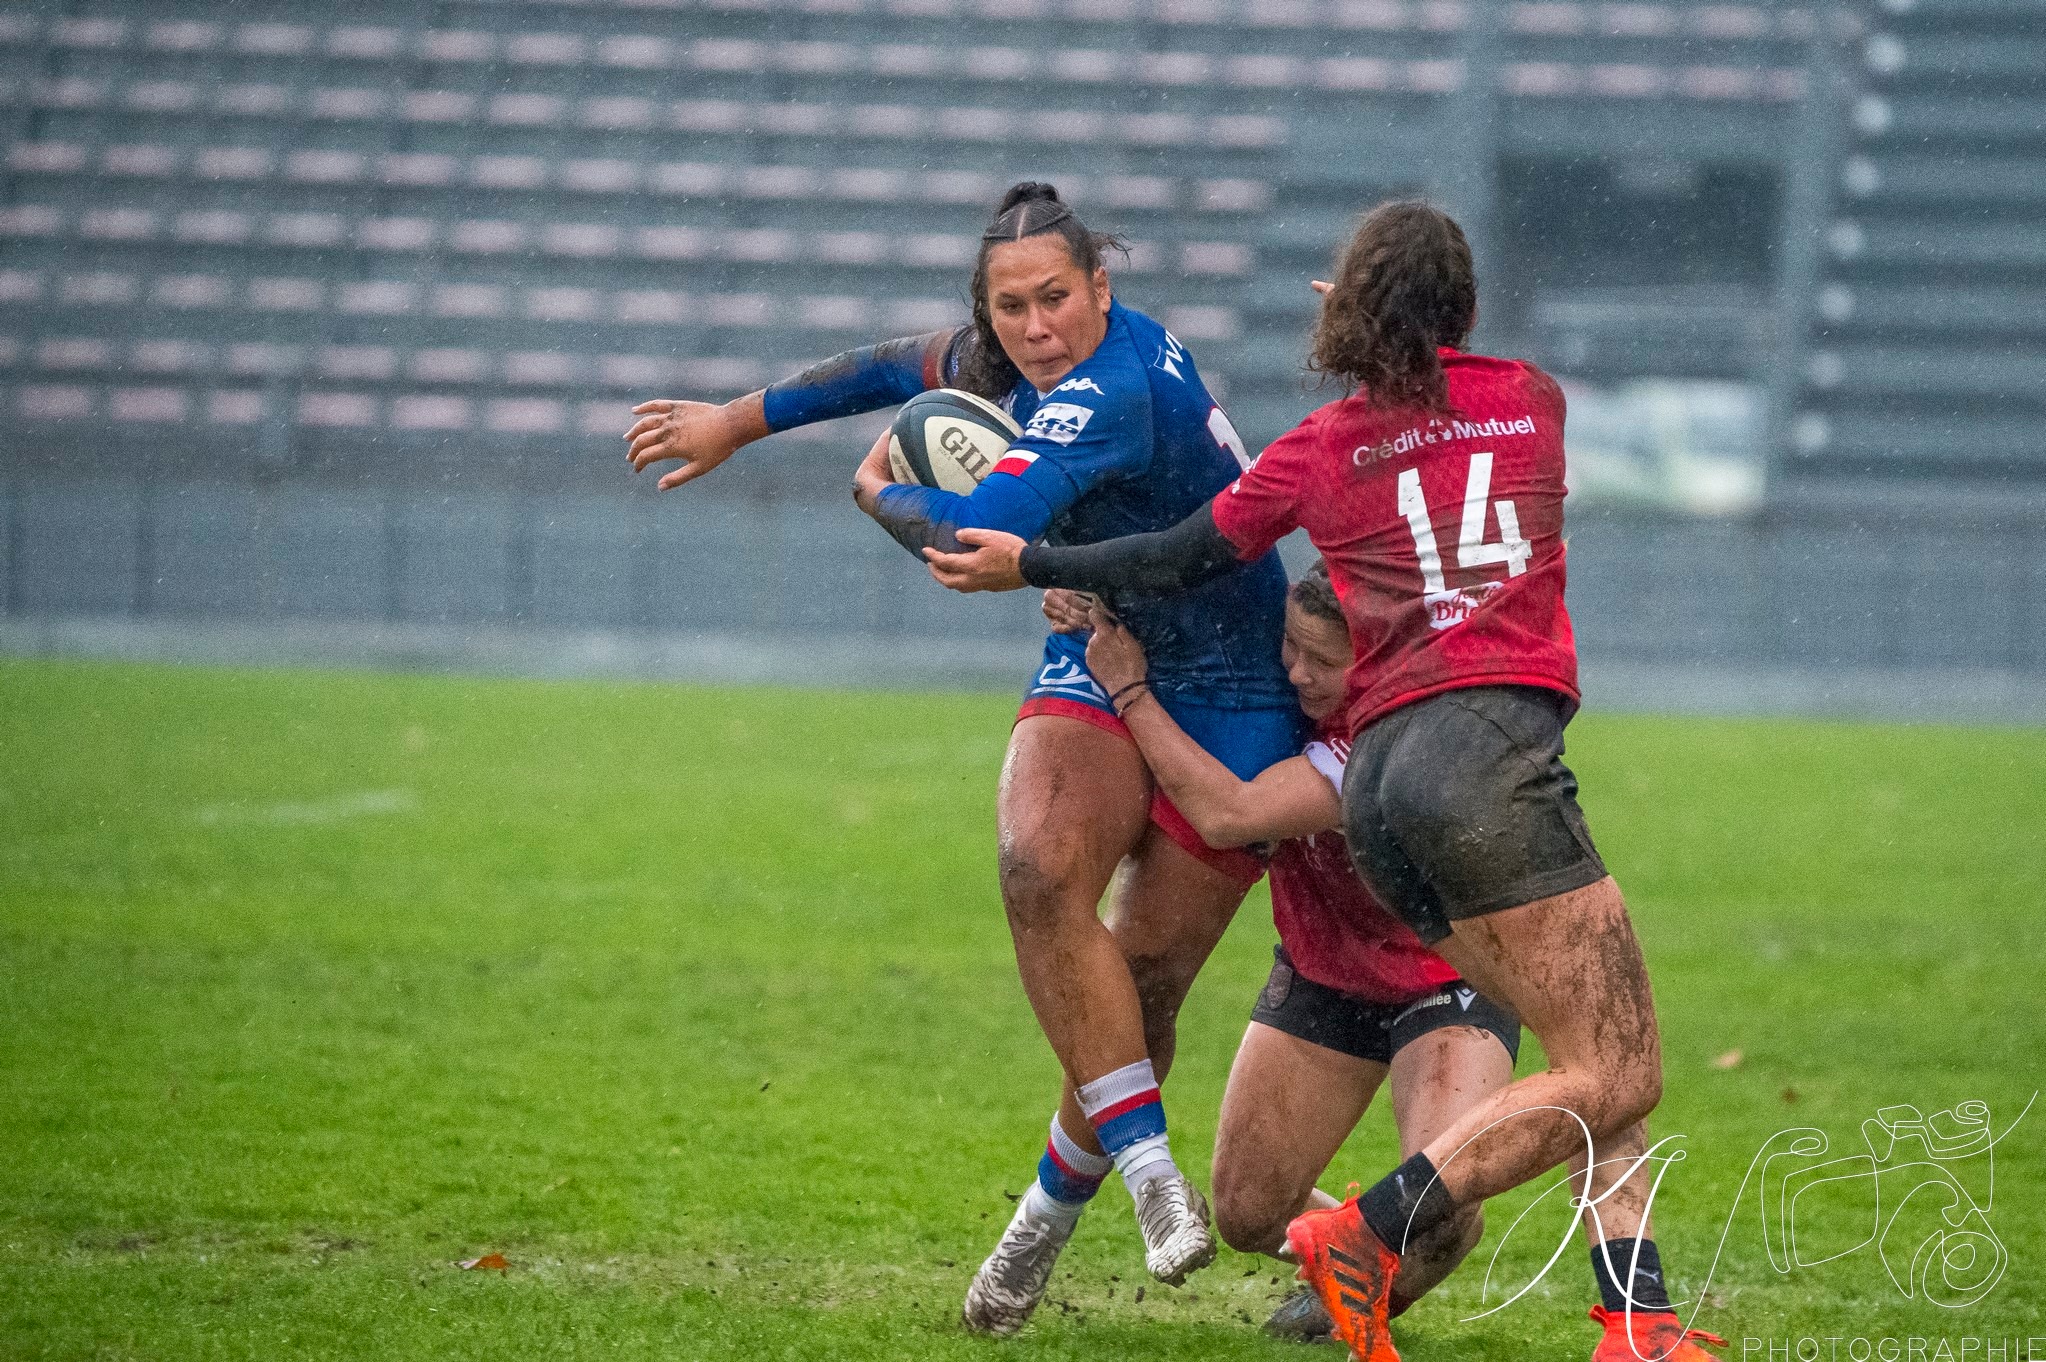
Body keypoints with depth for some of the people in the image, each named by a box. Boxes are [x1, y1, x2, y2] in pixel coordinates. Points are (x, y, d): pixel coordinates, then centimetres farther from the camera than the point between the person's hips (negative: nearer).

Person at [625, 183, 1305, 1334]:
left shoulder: (1111, 395, -29)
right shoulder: (1033, 361, -3)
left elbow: (971, 543, -36)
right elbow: (910, 370, 18)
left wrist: (881, 491, -14)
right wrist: (740, 421, 24)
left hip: (1229, 703, -6)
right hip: (1101, 665, 6)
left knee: (1140, 981, -6)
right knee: (1042, 866, -23)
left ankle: (1054, 1205, 18)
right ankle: (1151, 1172, -19)